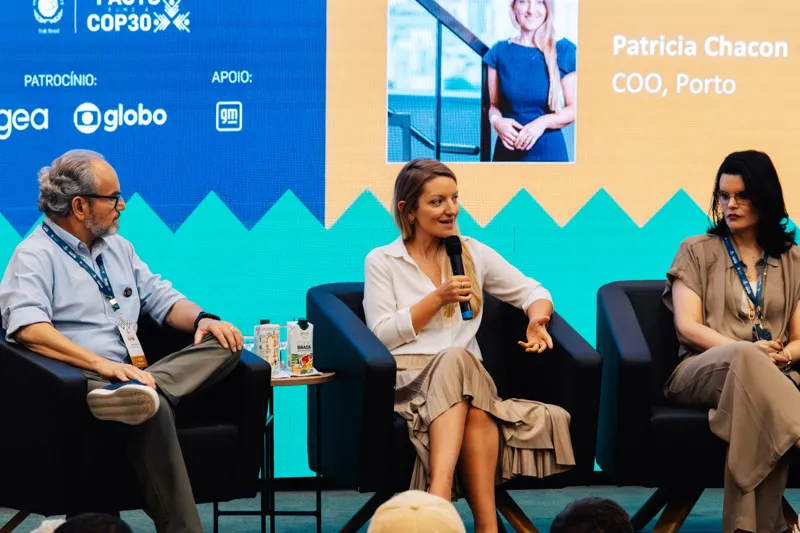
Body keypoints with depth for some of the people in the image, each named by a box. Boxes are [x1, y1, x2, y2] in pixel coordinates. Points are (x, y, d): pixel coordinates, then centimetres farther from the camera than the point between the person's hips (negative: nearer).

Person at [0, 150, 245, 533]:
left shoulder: (117, 248, 24)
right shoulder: (35, 256, -2)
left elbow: (159, 297, 27)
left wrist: (201, 319, 2)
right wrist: (101, 364, -29)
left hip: (133, 374, 8)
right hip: (79, 382, -8)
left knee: (225, 347, -15)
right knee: (152, 408, -38)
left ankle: (141, 391, -43)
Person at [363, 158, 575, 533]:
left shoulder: (473, 253, 18)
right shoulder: (381, 262, 11)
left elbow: (531, 291, 20)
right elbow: (383, 336, 1)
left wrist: (537, 318, -3)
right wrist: (438, 298, -7)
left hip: (465, 375, 2)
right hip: (407, 376, -2)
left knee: (458, 360, -37)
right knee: (456, 359, -37)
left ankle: (440, 489, -51)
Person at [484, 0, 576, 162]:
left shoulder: (564, 51, 0)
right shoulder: (499, 52, 5)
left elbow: (574, 108, 0)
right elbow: (494, 104, 9)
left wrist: (544, 122, -17)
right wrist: (496, 121, -13)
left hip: (550, 152, -1)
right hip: (507, 152, 1)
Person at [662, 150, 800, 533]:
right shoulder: (697, 251, 12)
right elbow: (688, 327, 0)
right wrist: (747, 350, -16)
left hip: (769, 377, 1)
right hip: (702, 370, -1)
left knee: (759, 413, -40)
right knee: (742, 357, -41)